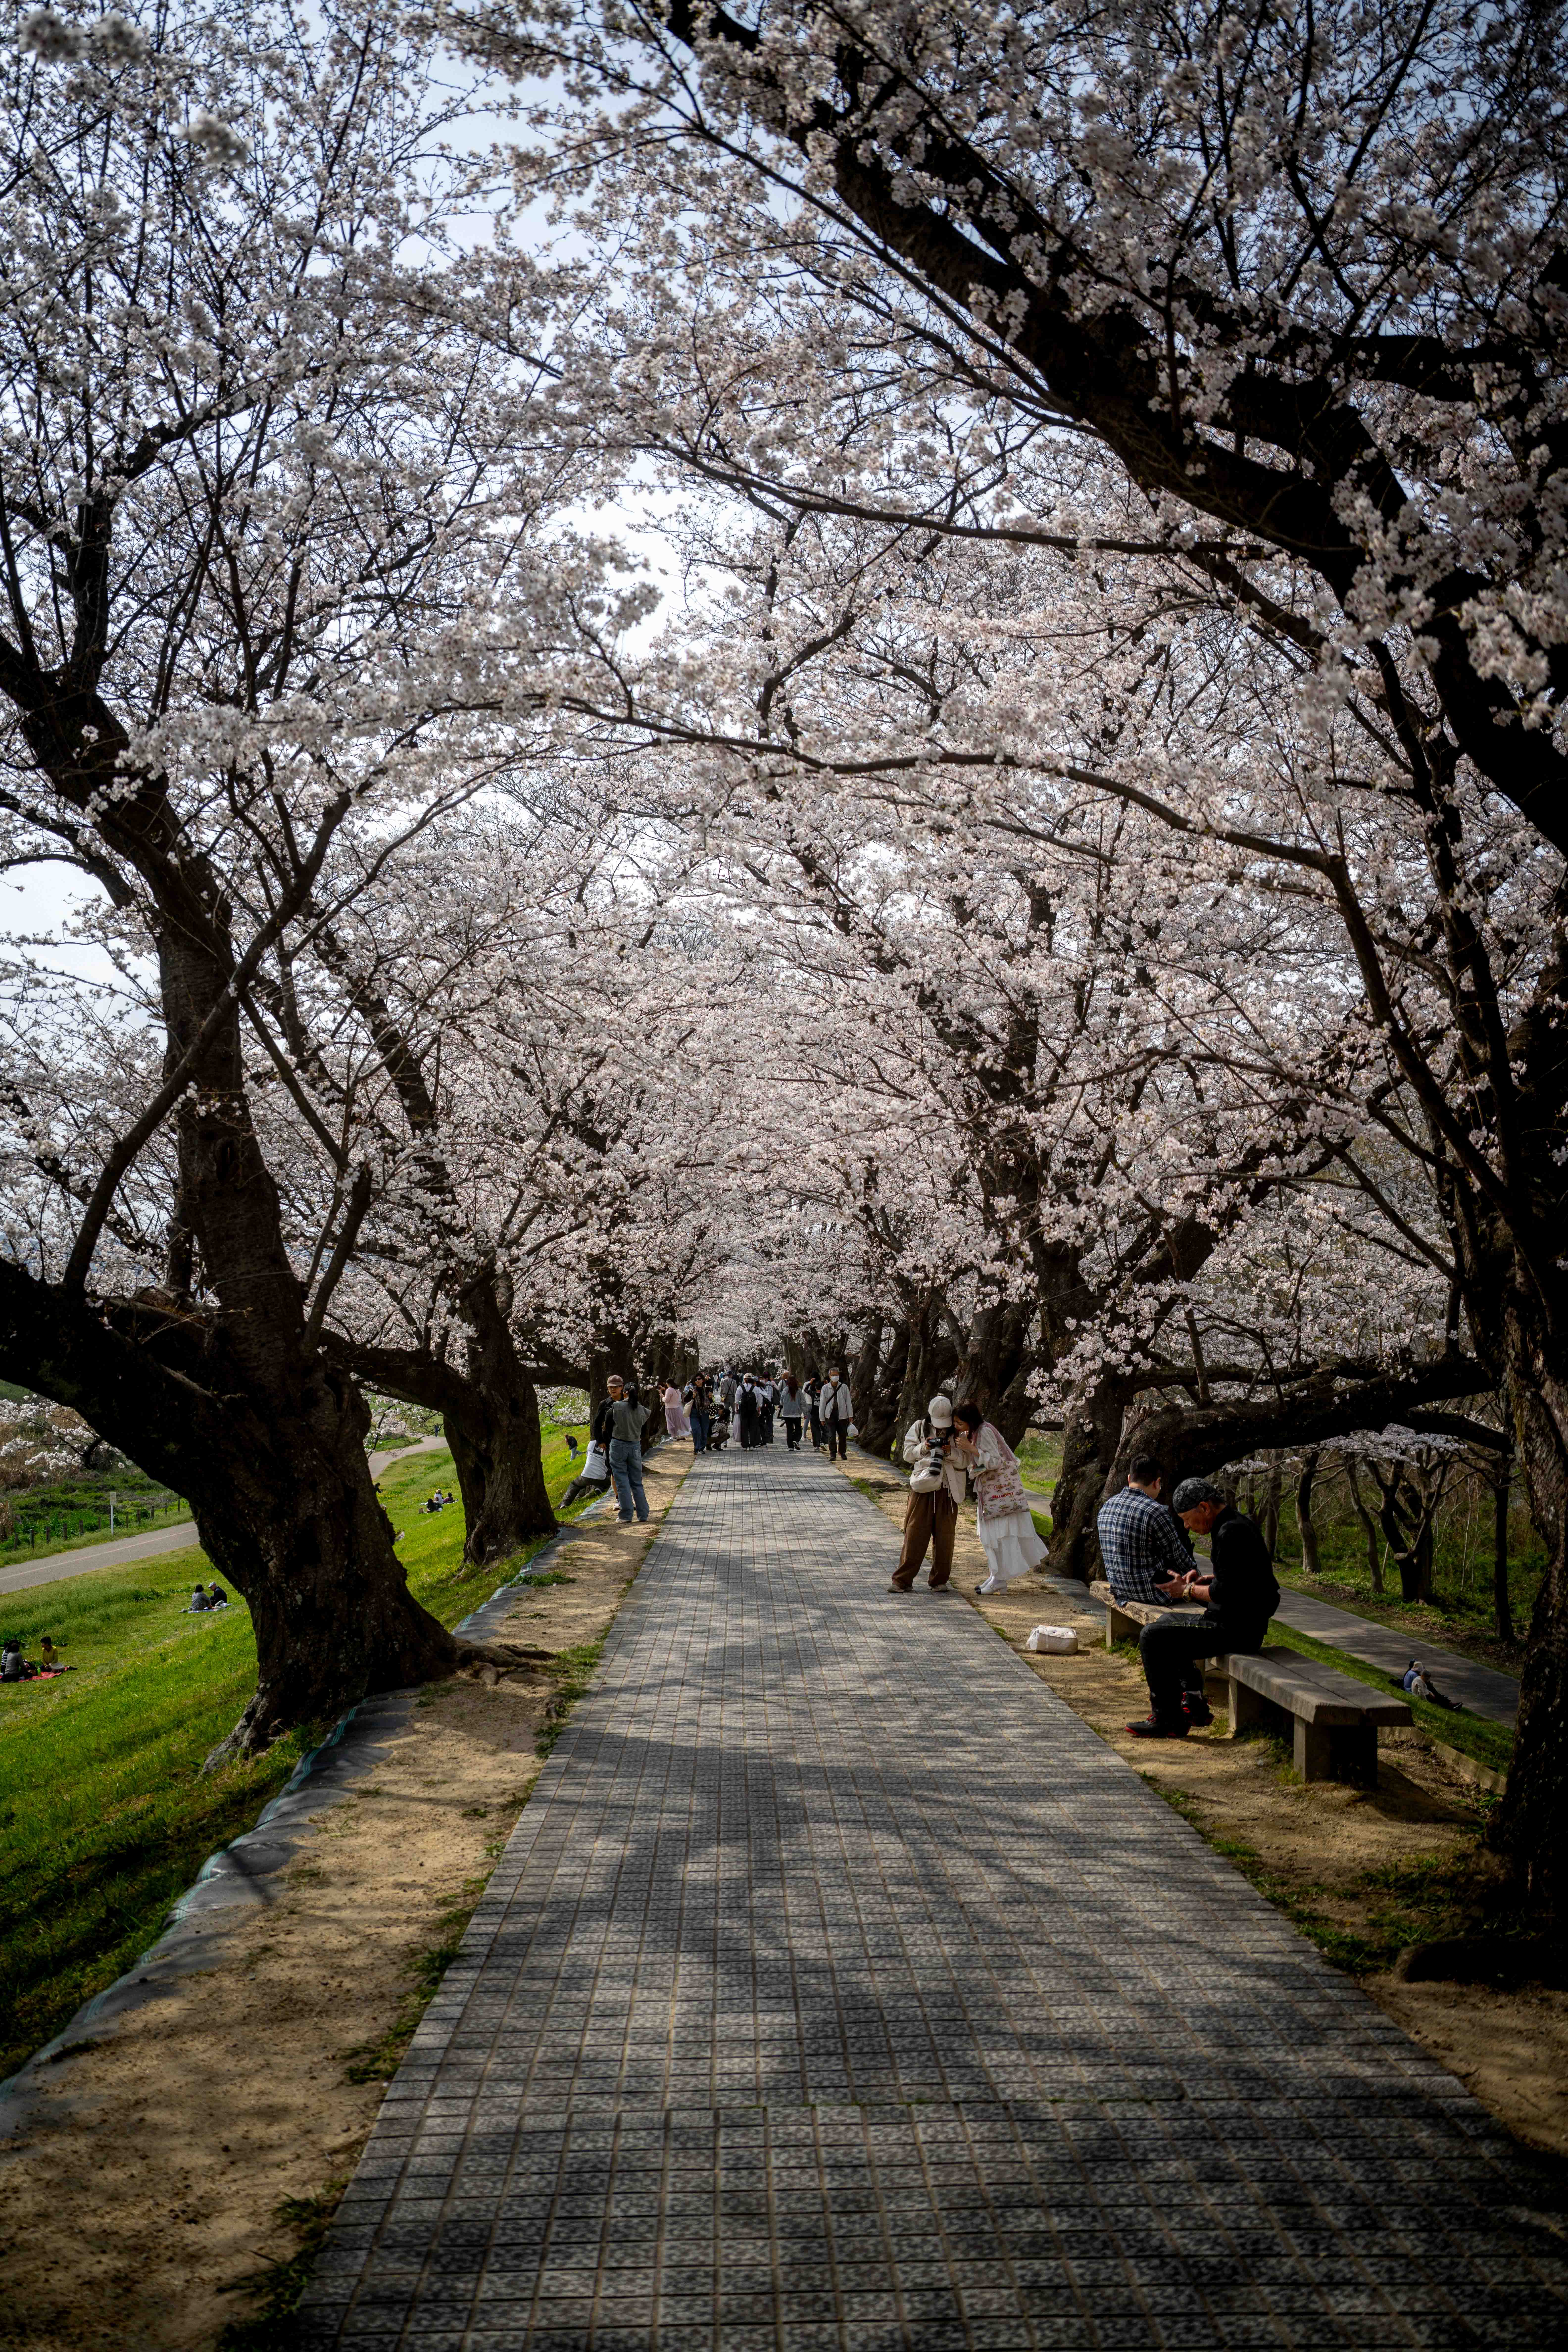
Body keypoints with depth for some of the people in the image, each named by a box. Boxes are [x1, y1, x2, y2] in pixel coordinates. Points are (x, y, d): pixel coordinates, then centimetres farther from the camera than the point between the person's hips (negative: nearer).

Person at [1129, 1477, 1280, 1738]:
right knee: (1165, 1624, 26)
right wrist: (1205, 1579, 10)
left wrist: (1188, 1591, -8)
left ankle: (1169, 1721, -3)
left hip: (1235, 1629, -11)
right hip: (1238, 1622, 11)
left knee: (1152, 1638, -11)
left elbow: (1225, 1592, -24)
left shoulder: (1230, 1533, -21)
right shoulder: (1235, 1524, 12)